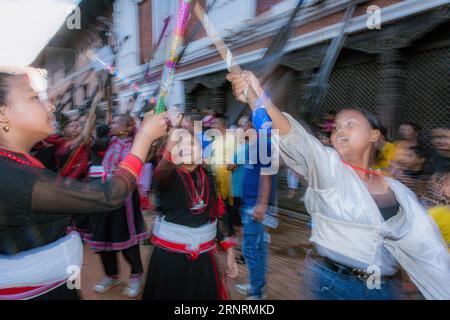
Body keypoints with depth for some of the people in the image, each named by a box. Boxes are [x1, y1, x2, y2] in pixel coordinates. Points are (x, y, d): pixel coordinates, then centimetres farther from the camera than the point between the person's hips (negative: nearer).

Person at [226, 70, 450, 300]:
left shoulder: (398, 191, 3)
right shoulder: (327, 167, -8)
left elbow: (428, 251, 7)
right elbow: (295, 138, -27)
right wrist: (259, 98, -42)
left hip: (384, 289, 4)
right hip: (329, 284, -3)